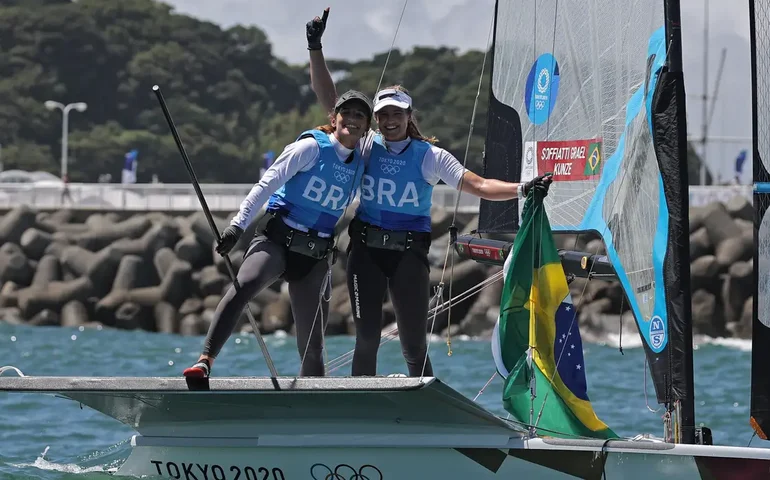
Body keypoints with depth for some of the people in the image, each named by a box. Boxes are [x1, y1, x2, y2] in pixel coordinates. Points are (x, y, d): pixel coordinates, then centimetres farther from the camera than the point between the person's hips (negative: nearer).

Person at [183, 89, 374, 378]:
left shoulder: (360, 166, 11)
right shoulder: (312, 147, -3)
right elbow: (268, 183, -8)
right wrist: (238, 224, -17)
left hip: (315, 256, 5)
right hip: (277, 238, -5)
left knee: (312, 345, 1)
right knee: (244, 285, -34)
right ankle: (205, 361, -41)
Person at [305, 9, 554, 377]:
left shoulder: (431, 156, 3)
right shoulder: (365, 145, 7)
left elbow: (478, 185, -1)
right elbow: (328, 99, 6)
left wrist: (521, 189, -15)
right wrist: (315, 48, -1)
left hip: (409, 253, -1)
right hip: (366, 250, 1)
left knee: (414, 346, -3)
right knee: (367, 338, -4)